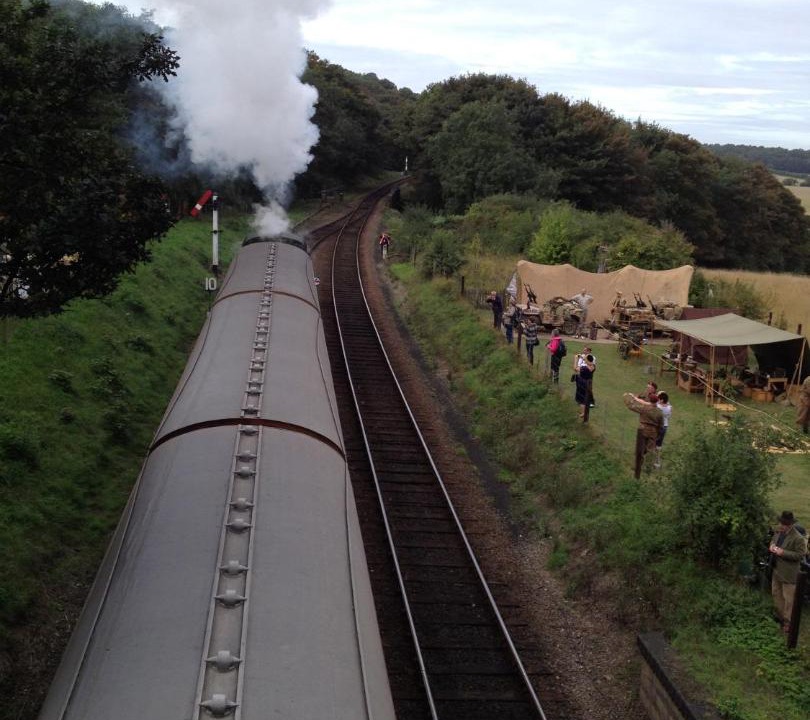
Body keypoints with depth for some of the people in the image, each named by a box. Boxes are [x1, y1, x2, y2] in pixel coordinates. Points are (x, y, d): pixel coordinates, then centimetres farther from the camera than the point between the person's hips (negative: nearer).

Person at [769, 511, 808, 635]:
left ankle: (788, 623, 14)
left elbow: (800, 555, -21)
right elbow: (773, 540, 18)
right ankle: (780, 617, 39)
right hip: (776, 570, 8)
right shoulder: (778, 531, 0)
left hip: (788, 573, -8)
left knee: (788, 599, 2)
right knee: (776, 594, 21)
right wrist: (772, 546, -4)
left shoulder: (798, 538, -23)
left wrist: (783, 553, -27)